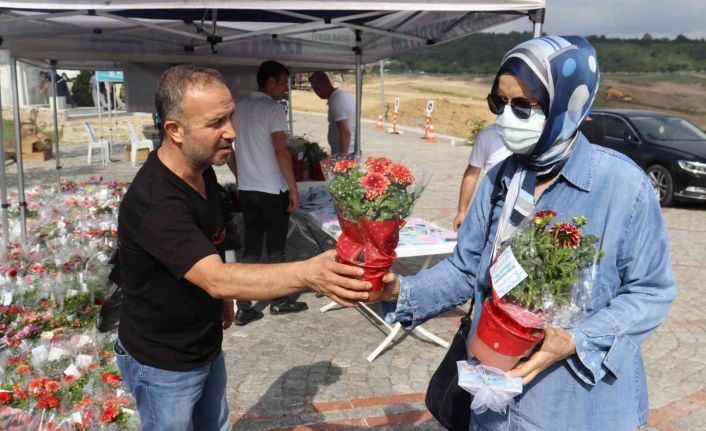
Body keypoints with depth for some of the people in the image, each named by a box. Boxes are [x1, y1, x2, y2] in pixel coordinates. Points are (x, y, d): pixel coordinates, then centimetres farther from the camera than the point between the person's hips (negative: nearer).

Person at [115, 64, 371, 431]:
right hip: (163, 365, -7)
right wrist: (308, 273, -54)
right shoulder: (153, 202, -34)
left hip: (207, 347, 8)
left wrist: (223, 298, 14)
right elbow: (217, 279, -44)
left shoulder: (203, 171, -5)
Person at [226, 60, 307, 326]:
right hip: (272, 190, -6)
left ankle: (243, 307, 11)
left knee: (250, 247, 10)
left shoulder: (239, 108, 10)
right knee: (275, 247, 7)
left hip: (246, 190, 6)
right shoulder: (273, 108, -12)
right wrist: (293, 188, -12)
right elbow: (281, 152, -18)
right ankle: (279, 301, 20)